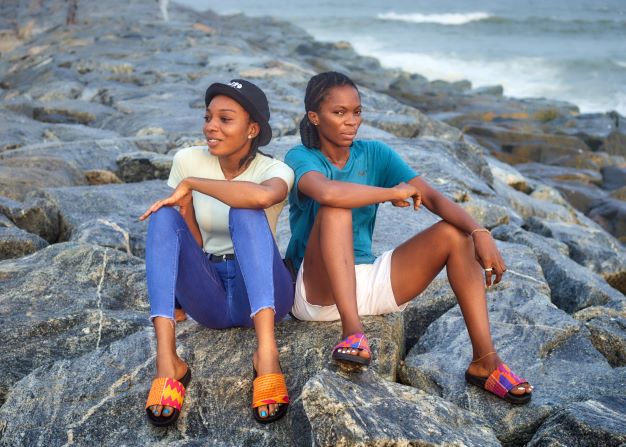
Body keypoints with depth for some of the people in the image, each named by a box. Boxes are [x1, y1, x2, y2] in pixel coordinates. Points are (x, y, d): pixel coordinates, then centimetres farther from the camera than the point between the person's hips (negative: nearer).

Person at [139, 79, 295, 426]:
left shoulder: (275, 170, -9)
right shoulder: (188, 160, 0)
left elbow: (263, 196, -36)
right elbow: (189, 243, 3)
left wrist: (190, 184, -26)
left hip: (262, 292, -3)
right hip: (209, 296, 3)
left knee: (246, 211, -29)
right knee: (164, 217, -22)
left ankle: (266, 352, -43)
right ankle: (166, 361, -37)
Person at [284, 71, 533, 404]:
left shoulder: (374, 154, 4)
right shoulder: (300, 158, -9)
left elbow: (432, 197, -8)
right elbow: (326, 192, -35)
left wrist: (479, 232, -25)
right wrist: (393, 193, -22)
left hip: (366, 282, 5)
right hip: (317, 289, -5)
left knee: (455, 233, -9)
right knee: (336, 208, -30)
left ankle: (484, 361, -14)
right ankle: (352, 332, -39)